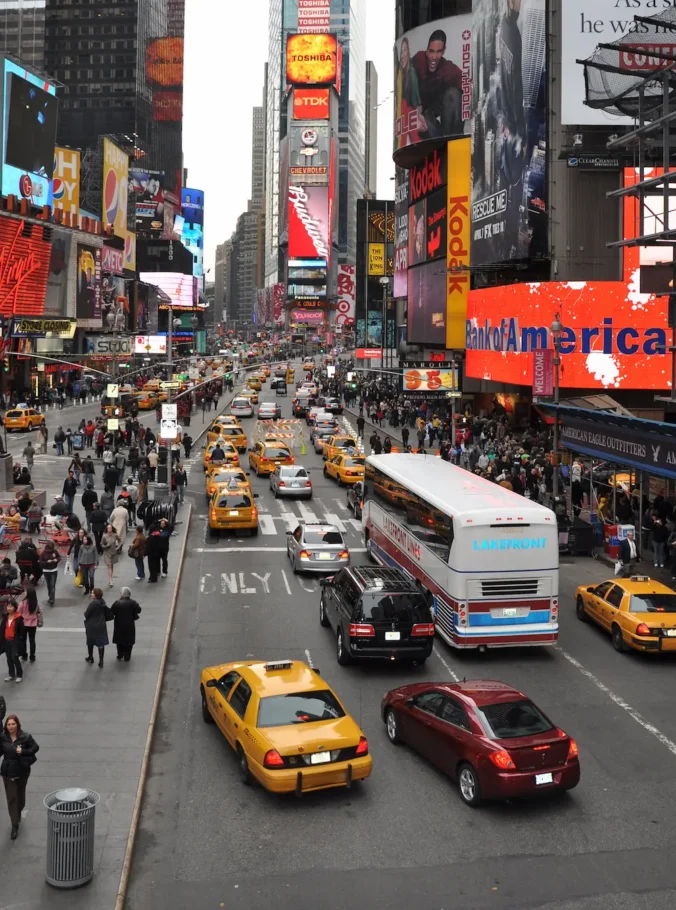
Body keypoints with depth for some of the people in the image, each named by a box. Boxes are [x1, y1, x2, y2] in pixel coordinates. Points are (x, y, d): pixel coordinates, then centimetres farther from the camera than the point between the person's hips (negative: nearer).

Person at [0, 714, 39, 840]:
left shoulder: (26, 737, -13)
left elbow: (36, 748, -4)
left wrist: (23, 751, -18)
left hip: (22, 771, 0)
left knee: (20, 795, 19)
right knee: (11, 798, -1)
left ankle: (18, 814, 48)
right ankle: (15, 826, 4)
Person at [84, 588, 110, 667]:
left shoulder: (92, 603, -22)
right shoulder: (103, 602, -2)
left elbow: (86, 614, -17)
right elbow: (107, 612, 6)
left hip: (92, 626, -5)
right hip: (101, 625, 5)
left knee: (90, 642, 17)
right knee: (101, 643, 7)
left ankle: (90, 658, 31)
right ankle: (101, 660, 5)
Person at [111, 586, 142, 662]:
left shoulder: (117, 603, -16)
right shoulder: (132, 602, -14)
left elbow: (111, 612, -13)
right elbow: (138, 610, -7)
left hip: (119, 625, 0)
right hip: (130, 625, 0)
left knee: (120, 640, 18)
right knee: (129, 641, 12)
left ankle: (120, 655, 25)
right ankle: (127, 657, 14)